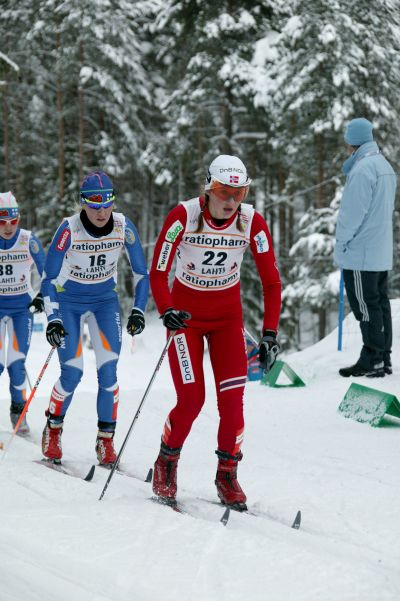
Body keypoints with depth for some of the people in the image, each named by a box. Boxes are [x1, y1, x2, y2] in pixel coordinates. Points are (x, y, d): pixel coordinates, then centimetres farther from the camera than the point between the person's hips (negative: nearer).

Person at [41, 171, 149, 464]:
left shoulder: (124, 227, -17)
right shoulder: (69, 229, -25)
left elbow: (141, 272, -4)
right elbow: (49, 278, -18)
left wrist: (138, 310, -14)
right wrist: (53, 319, -27)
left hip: (105, 300, 2)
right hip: (69, 300, -2)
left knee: (108, 371, -12)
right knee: (72, 373, -11)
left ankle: (106, 441, 0)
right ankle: (52, 429, 15)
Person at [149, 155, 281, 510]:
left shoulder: (252, 222, -15)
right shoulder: (184, 216, -22)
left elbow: (271, 282, -8)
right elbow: (158, 273, -17)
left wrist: (270, 334, -15)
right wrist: (167, 312, -34)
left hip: (227, 317, 2)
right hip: (185, 314, -2)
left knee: (232, 398, -10)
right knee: (191, 399, -11)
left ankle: (227, 474, 9)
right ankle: (166, 464, 16)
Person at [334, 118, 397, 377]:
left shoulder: (362, 169, -17)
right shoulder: (386, 166, 13)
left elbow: (352, 213, -19)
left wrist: (340, 246, -8)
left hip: (360, 254, -9)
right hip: (382, 253, 9)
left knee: (366, 306, -5)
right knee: (380, 303, 11)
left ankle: (372, 360, -4)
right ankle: (383, 358, 15)